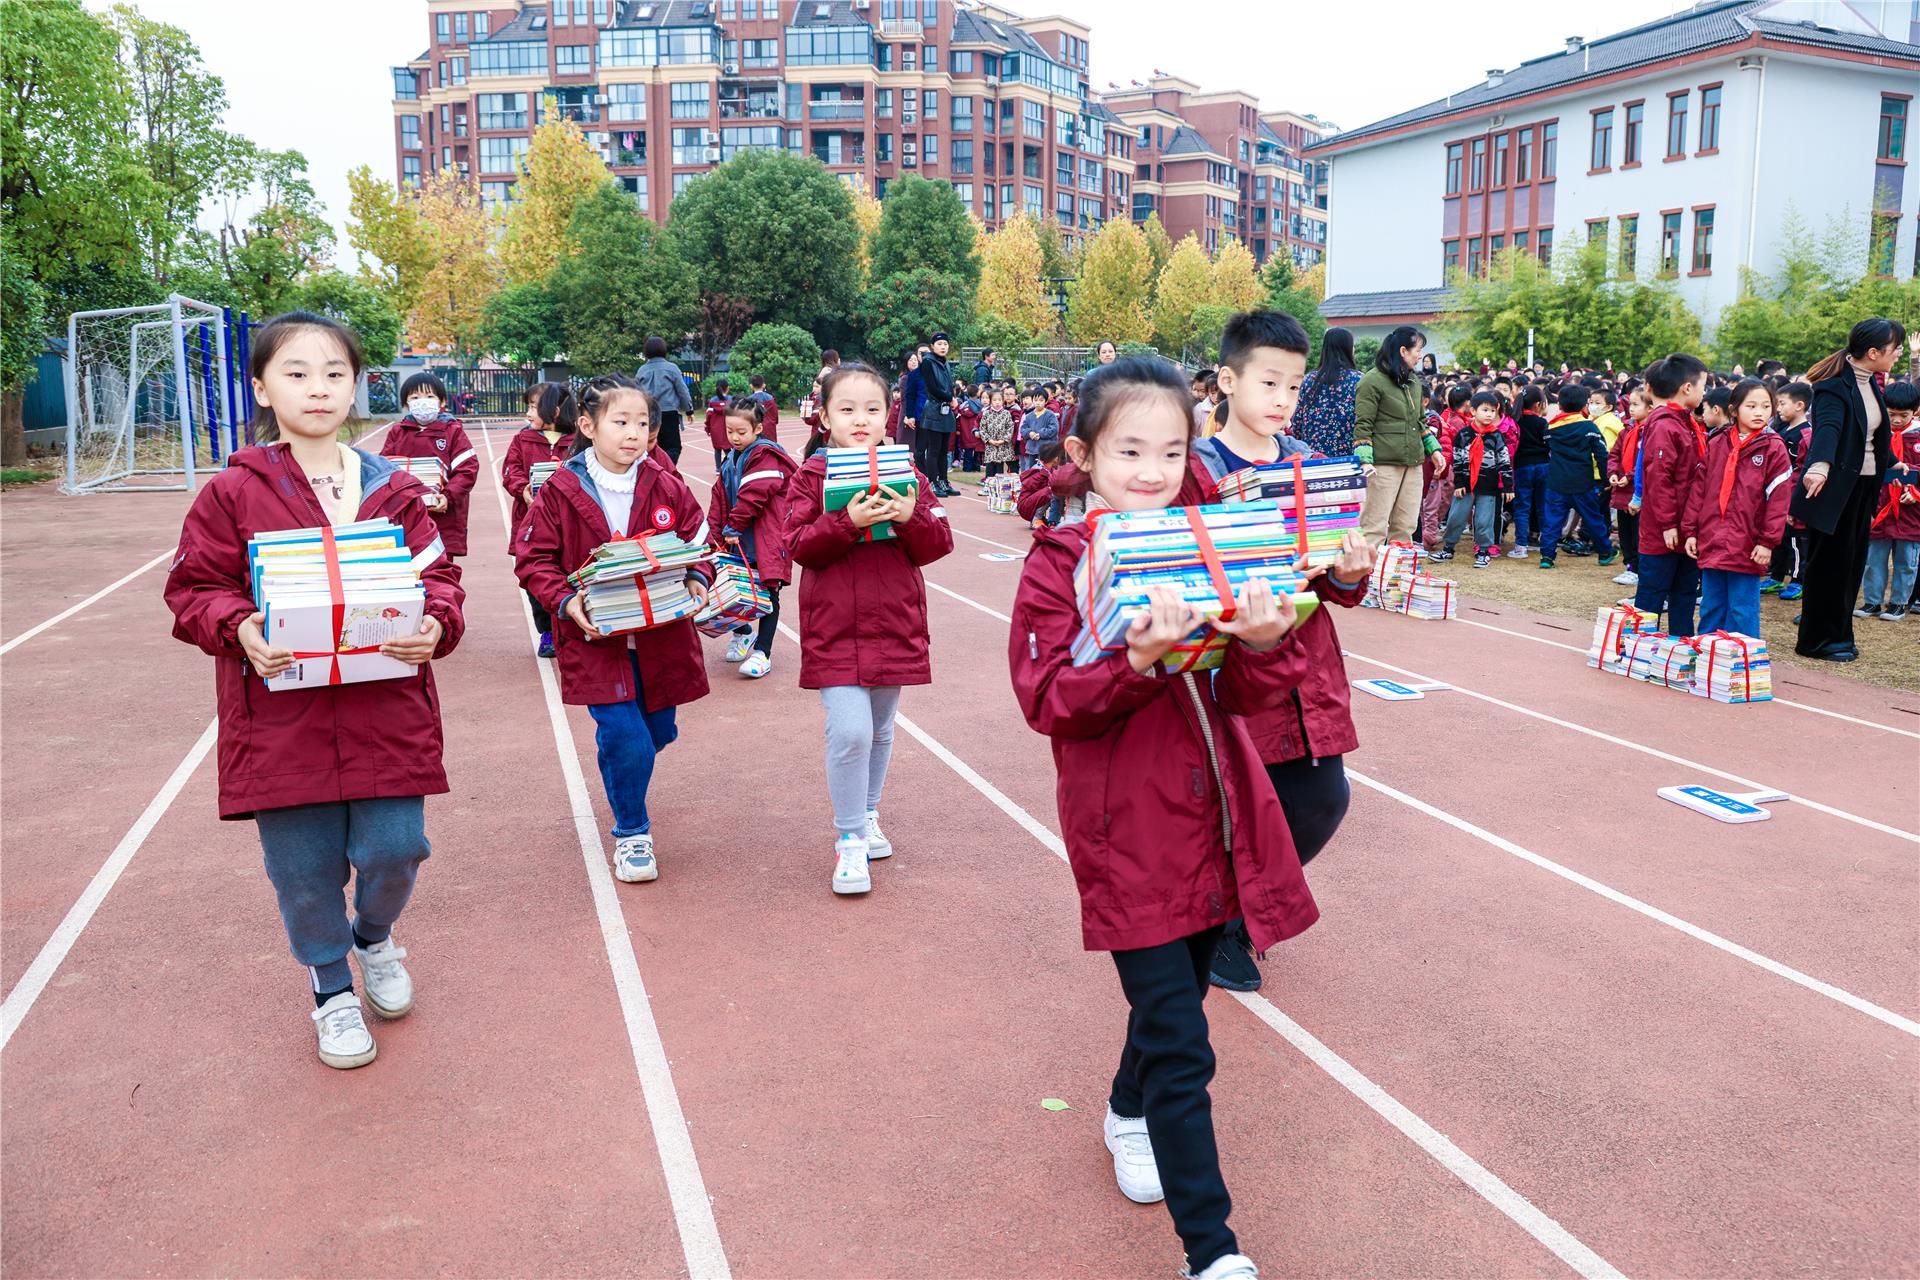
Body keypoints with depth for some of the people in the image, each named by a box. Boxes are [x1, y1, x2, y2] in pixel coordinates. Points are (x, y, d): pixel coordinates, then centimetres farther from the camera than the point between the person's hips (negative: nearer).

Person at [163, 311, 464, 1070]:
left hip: (386, 713, 1)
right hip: (281, 717, -1)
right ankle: (332, 989, 34)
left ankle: (375, 938, 37)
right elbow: (194, 589, 3)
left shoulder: (394, 491, 4)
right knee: (305, 868, 8)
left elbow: (439, 577, 4)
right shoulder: (232, 493, -1)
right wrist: (238, 628, -18)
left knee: (395, 848, 1)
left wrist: (435, 624, -18)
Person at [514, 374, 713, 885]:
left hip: (661, 636, 3)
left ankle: (620, 774, 53)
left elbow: (698, 542, 9)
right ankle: (631, 834, 12)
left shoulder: (667, 487, 0)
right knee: (625, 738, -11)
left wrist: (696, 581, -11)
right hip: (595, 638, -3)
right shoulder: (560, 492, -6)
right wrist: (565, 600, -17)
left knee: (659, 731, 15)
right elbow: (534, 560, -2)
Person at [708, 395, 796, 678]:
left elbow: (752, 497, -19)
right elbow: (720, 499, 14)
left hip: (766, 541, -7)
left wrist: (733, 528, -14)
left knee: (767, 595, -2)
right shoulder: (731, 460, 14)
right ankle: (742, 634, 35)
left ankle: (762, 652, 1)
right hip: (738, 542, 8)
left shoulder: (765, 457, -12)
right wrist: (717, 535, 5)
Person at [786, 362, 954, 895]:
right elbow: (799, 546, -12)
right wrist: (849, 521, -26)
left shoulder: (907, 475, 4)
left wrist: (910, 518, -19)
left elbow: (938, 544, 0)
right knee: (850, 730, -13)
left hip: (895, 625, 3)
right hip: (834, 627, -3)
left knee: (881, 730, 15)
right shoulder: (811, 477, -2)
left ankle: (866, 817, 37)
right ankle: (849, 839, 3)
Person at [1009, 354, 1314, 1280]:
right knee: (1180, 1047, -4)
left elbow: (1249, 696, -2)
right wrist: (1138, 661, -32)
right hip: (1127, 835, -5)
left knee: (1175, 994, 24)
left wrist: (1265, 643, -24)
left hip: (1217, 818, 5)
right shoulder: (1058, 564, -8)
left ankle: (1129, 1114, 52)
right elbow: (1048, 702, -16)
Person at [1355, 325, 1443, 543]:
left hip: (1413, 464, 8)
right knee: (1375, 526, -8)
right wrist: (1365, 460, -19)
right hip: (1383, 464, -8)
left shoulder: (1413, 382, 18)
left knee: (1405, 526, 8)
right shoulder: (1372, 381, -7)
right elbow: (1362, 425, -10)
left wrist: (1434, 450, 20)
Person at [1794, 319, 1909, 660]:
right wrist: (1820, 465, -52)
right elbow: (1828, 427, -36)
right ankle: (1817, 640, 9)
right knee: (1830, 565, -1)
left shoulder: (1872, 384, 9)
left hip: (1864, 486, 8)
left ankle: (1838, 635, 21)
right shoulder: (1835, 387, -18)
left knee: (1852, 564, 12)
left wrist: (1890, 462, 35)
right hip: (1836, 488, -8)